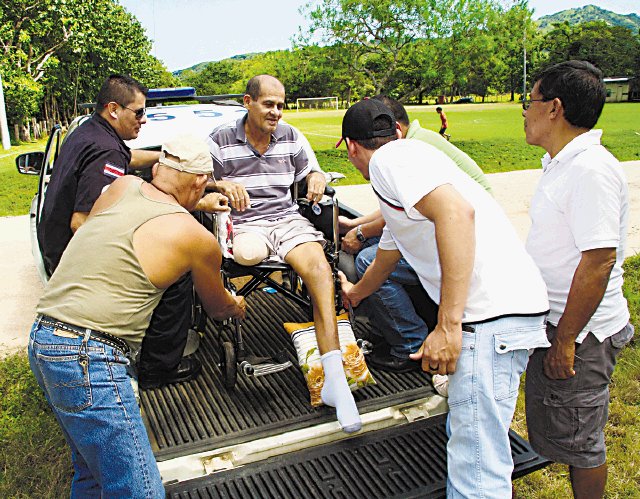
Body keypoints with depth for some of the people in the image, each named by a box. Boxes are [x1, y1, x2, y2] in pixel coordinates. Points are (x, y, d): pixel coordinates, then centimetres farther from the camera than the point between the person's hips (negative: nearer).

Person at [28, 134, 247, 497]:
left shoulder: (124, 186, 7)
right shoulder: (198, 239, -6)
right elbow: (217, 307, 15)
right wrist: (238, 307, 38)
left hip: (43, 336, 9)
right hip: (88, 358, -9)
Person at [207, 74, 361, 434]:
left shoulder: (290, 137, 15)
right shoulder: (221, 140, 5)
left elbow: (307, 173, 22)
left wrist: (317, 177, -2)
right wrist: (223, 185, -16)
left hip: (288, 218, 2)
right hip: (245, 222, -1)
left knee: (320, 267, -28)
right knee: (248, 253, -40)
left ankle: (335, 379, -33)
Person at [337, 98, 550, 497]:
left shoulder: (391, 159, -4)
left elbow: (457, 211, -23)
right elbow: (386, 258, 42)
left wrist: (448, 325, -25)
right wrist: (355, 293, 61)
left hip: (493, 314, -10)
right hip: (502, 311, 10)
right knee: (466, 439, 23)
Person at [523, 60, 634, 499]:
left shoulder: (591, 170, -22)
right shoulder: (561, 164, 9)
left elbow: (599, 261, -26)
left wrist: (565, 340, -21)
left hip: (581, 332, -9)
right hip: (555, 320, 9)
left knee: (577, 438, 8)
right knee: (556, 429, 21)